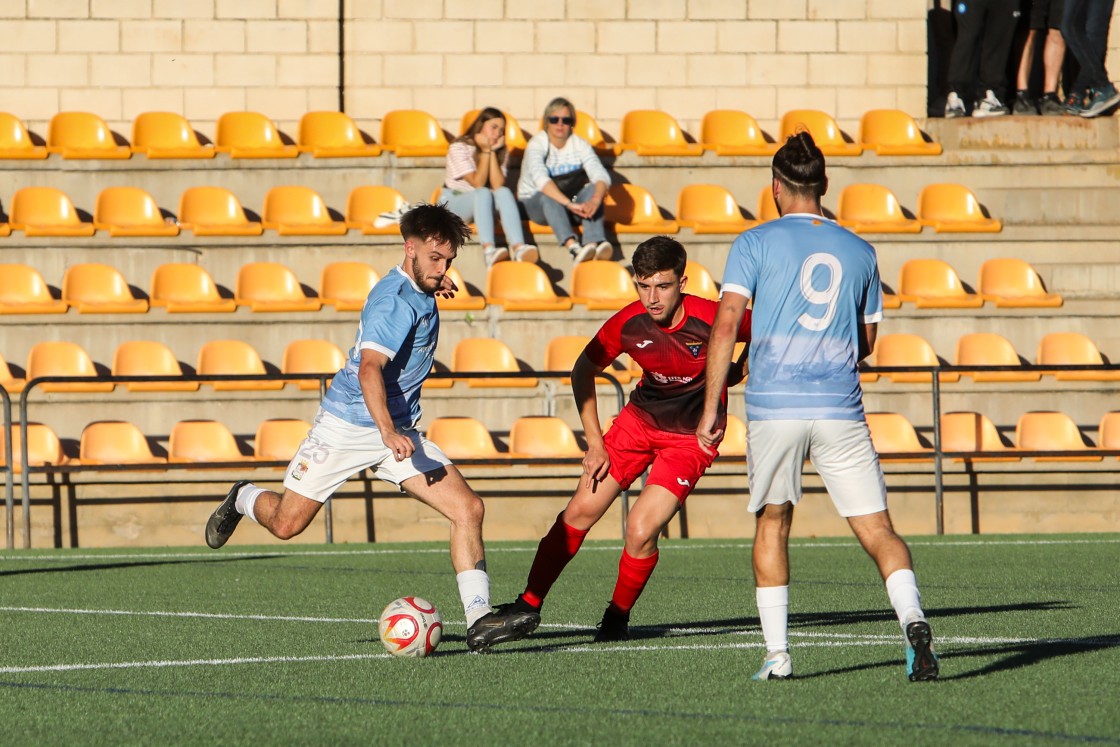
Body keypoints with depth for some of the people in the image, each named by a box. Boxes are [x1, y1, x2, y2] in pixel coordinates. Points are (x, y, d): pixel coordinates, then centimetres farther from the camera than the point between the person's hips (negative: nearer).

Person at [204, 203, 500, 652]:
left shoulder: (420, 292, 7)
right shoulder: (395, 301, -22)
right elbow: (370, 369, -36)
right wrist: (388, 433, -48)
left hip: (398, 431, 7)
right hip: (347, 425, -7)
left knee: (468, 509, -11)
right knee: (287, 523, 2)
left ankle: (478, 617, -13)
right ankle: (244, 499, 37)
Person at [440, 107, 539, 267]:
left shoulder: (501, 152, 4)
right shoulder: (459, 148, -11)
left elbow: (498, 186, -14)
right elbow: (477, 184, -20)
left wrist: (493, 152, -17)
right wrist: (486, 151, -20)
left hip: (482, 206, 4)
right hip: (453, 202, -4)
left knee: (504, 192, -29)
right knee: (483, 193, -36)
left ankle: (518, 248, -53)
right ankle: (488, 250, -59)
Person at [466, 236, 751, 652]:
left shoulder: (711, 320, -26)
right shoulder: (628, 324, -17)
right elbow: (583, 370, 1)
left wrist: (738, 371, -7)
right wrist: (594, 442, -2)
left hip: (690, 438, -4)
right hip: (640, 418, 4)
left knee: (640, 531, -16)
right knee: (580, 512, -3)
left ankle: (618, 618, 9)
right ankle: (527, 609, 7)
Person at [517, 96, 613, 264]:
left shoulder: (580, 145, -4)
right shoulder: (536, 145, -14)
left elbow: (601, 176, -18)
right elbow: (541, 179, -33)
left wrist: (595, 200, -41)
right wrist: (569, 204, -47)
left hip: (569, 203, 3)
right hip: (535, 205, -3)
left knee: (593, 189, -26)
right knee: (548, 196, -37)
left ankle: (595, 242, -49)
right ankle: (573, 247, -60)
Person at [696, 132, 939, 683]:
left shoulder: (755, 244, 2)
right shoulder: (858, 251, 12)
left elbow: (726, 326, -5)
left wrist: (711, 408, -1)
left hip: (773, 405, -1)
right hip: (841, 409, 1)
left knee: (772, 522, 16)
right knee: (877, 529, -1)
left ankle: (777, 653, 11)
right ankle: (913, 620, -27)